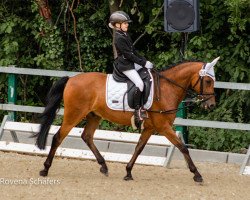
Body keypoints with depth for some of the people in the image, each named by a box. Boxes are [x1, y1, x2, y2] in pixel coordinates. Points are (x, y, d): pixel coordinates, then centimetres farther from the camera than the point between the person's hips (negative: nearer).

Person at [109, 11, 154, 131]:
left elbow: (133, 51, 17)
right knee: (140, 83, -21)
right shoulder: (119, 39, -18)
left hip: (131, 63, 10)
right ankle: (138, 111, -20)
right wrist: (143, 63, -18)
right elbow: (128, 54, -20)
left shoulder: (125, 35, 13)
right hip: (124, 65, -10)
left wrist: (145, 61, 9)